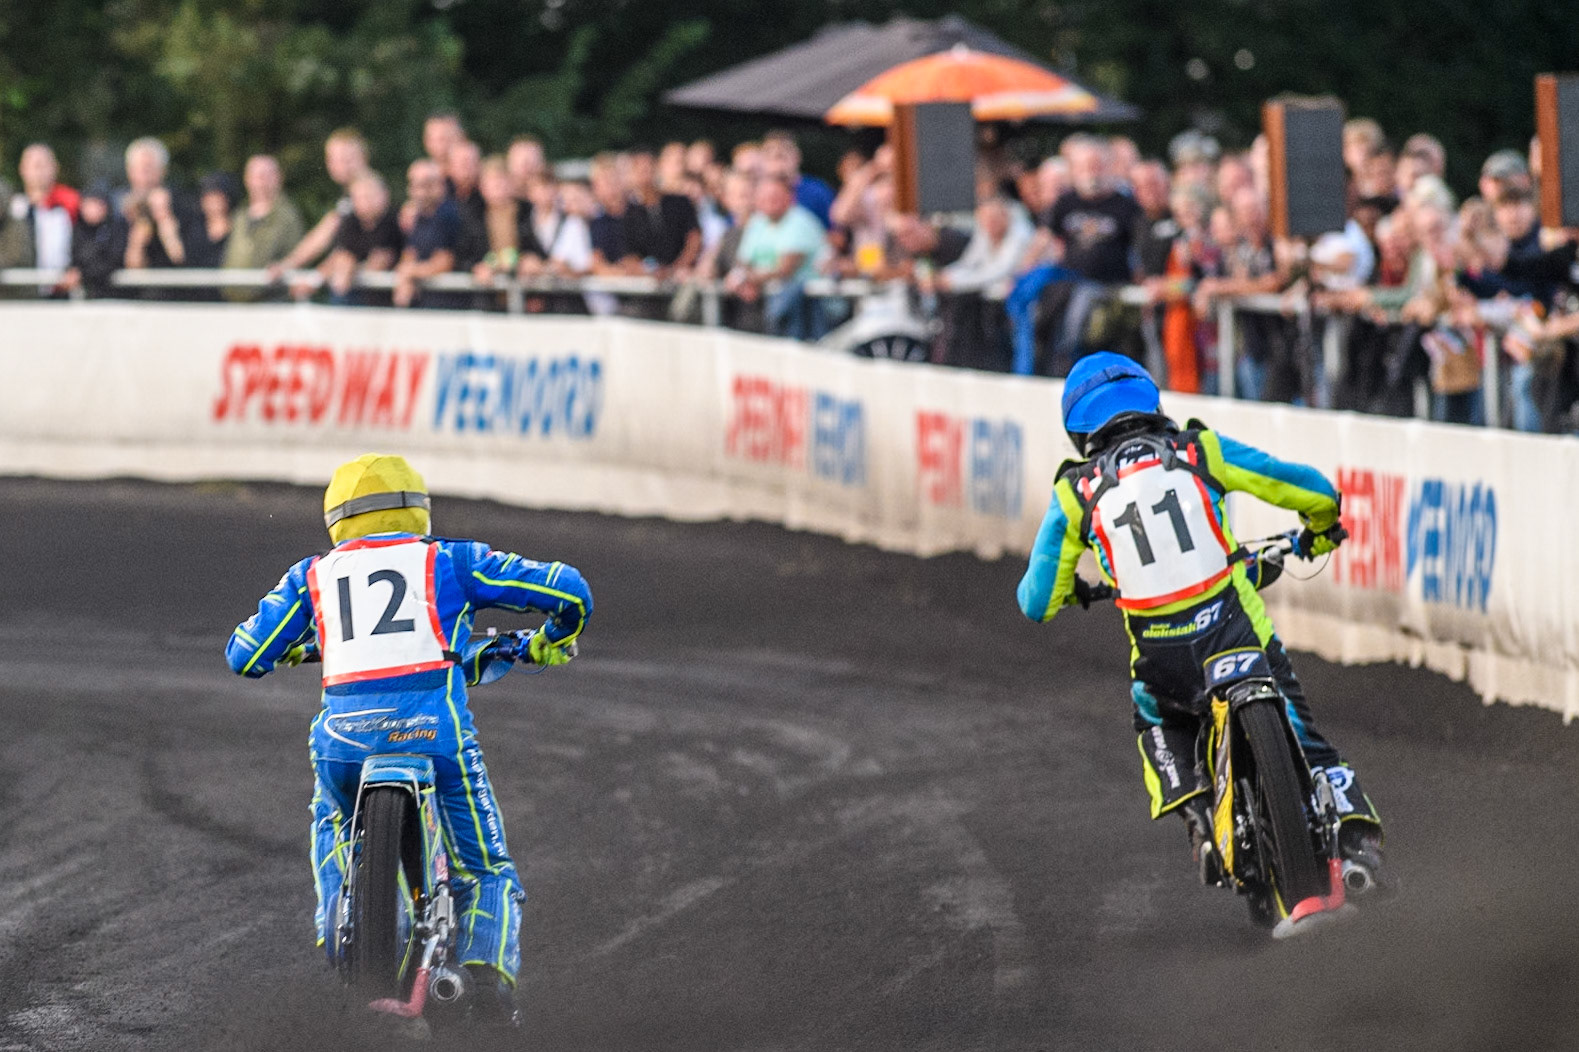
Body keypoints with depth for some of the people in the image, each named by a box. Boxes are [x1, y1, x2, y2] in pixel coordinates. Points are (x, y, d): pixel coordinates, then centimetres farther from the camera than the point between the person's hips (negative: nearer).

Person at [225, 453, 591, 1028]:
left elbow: (245, 656, 22)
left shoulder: (312, 575, 22)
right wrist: (555, 640, 38)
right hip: (434, 729, -2)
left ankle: (337, 916, 18)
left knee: (332, 819, 39)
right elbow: (567, 588, 16)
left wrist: (292, 648, 45)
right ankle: (488, 979, -11)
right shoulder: (449, 561, 18)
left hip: (342, 734, 2)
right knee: (488, 873, 13)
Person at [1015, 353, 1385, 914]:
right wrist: (1318, 531, 30)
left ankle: (1198, 817, 11)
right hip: (1240, 631, 0)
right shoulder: (1201, 450, 7)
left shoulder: (1074, 492, 8)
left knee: (1158, 727, 33)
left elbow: (1036, 603, 11)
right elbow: (1313, 491, 6)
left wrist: (1069, 591, 36)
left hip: (1165, 660, 0)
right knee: (1304, 739, 18)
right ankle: (1357, 836, 0)